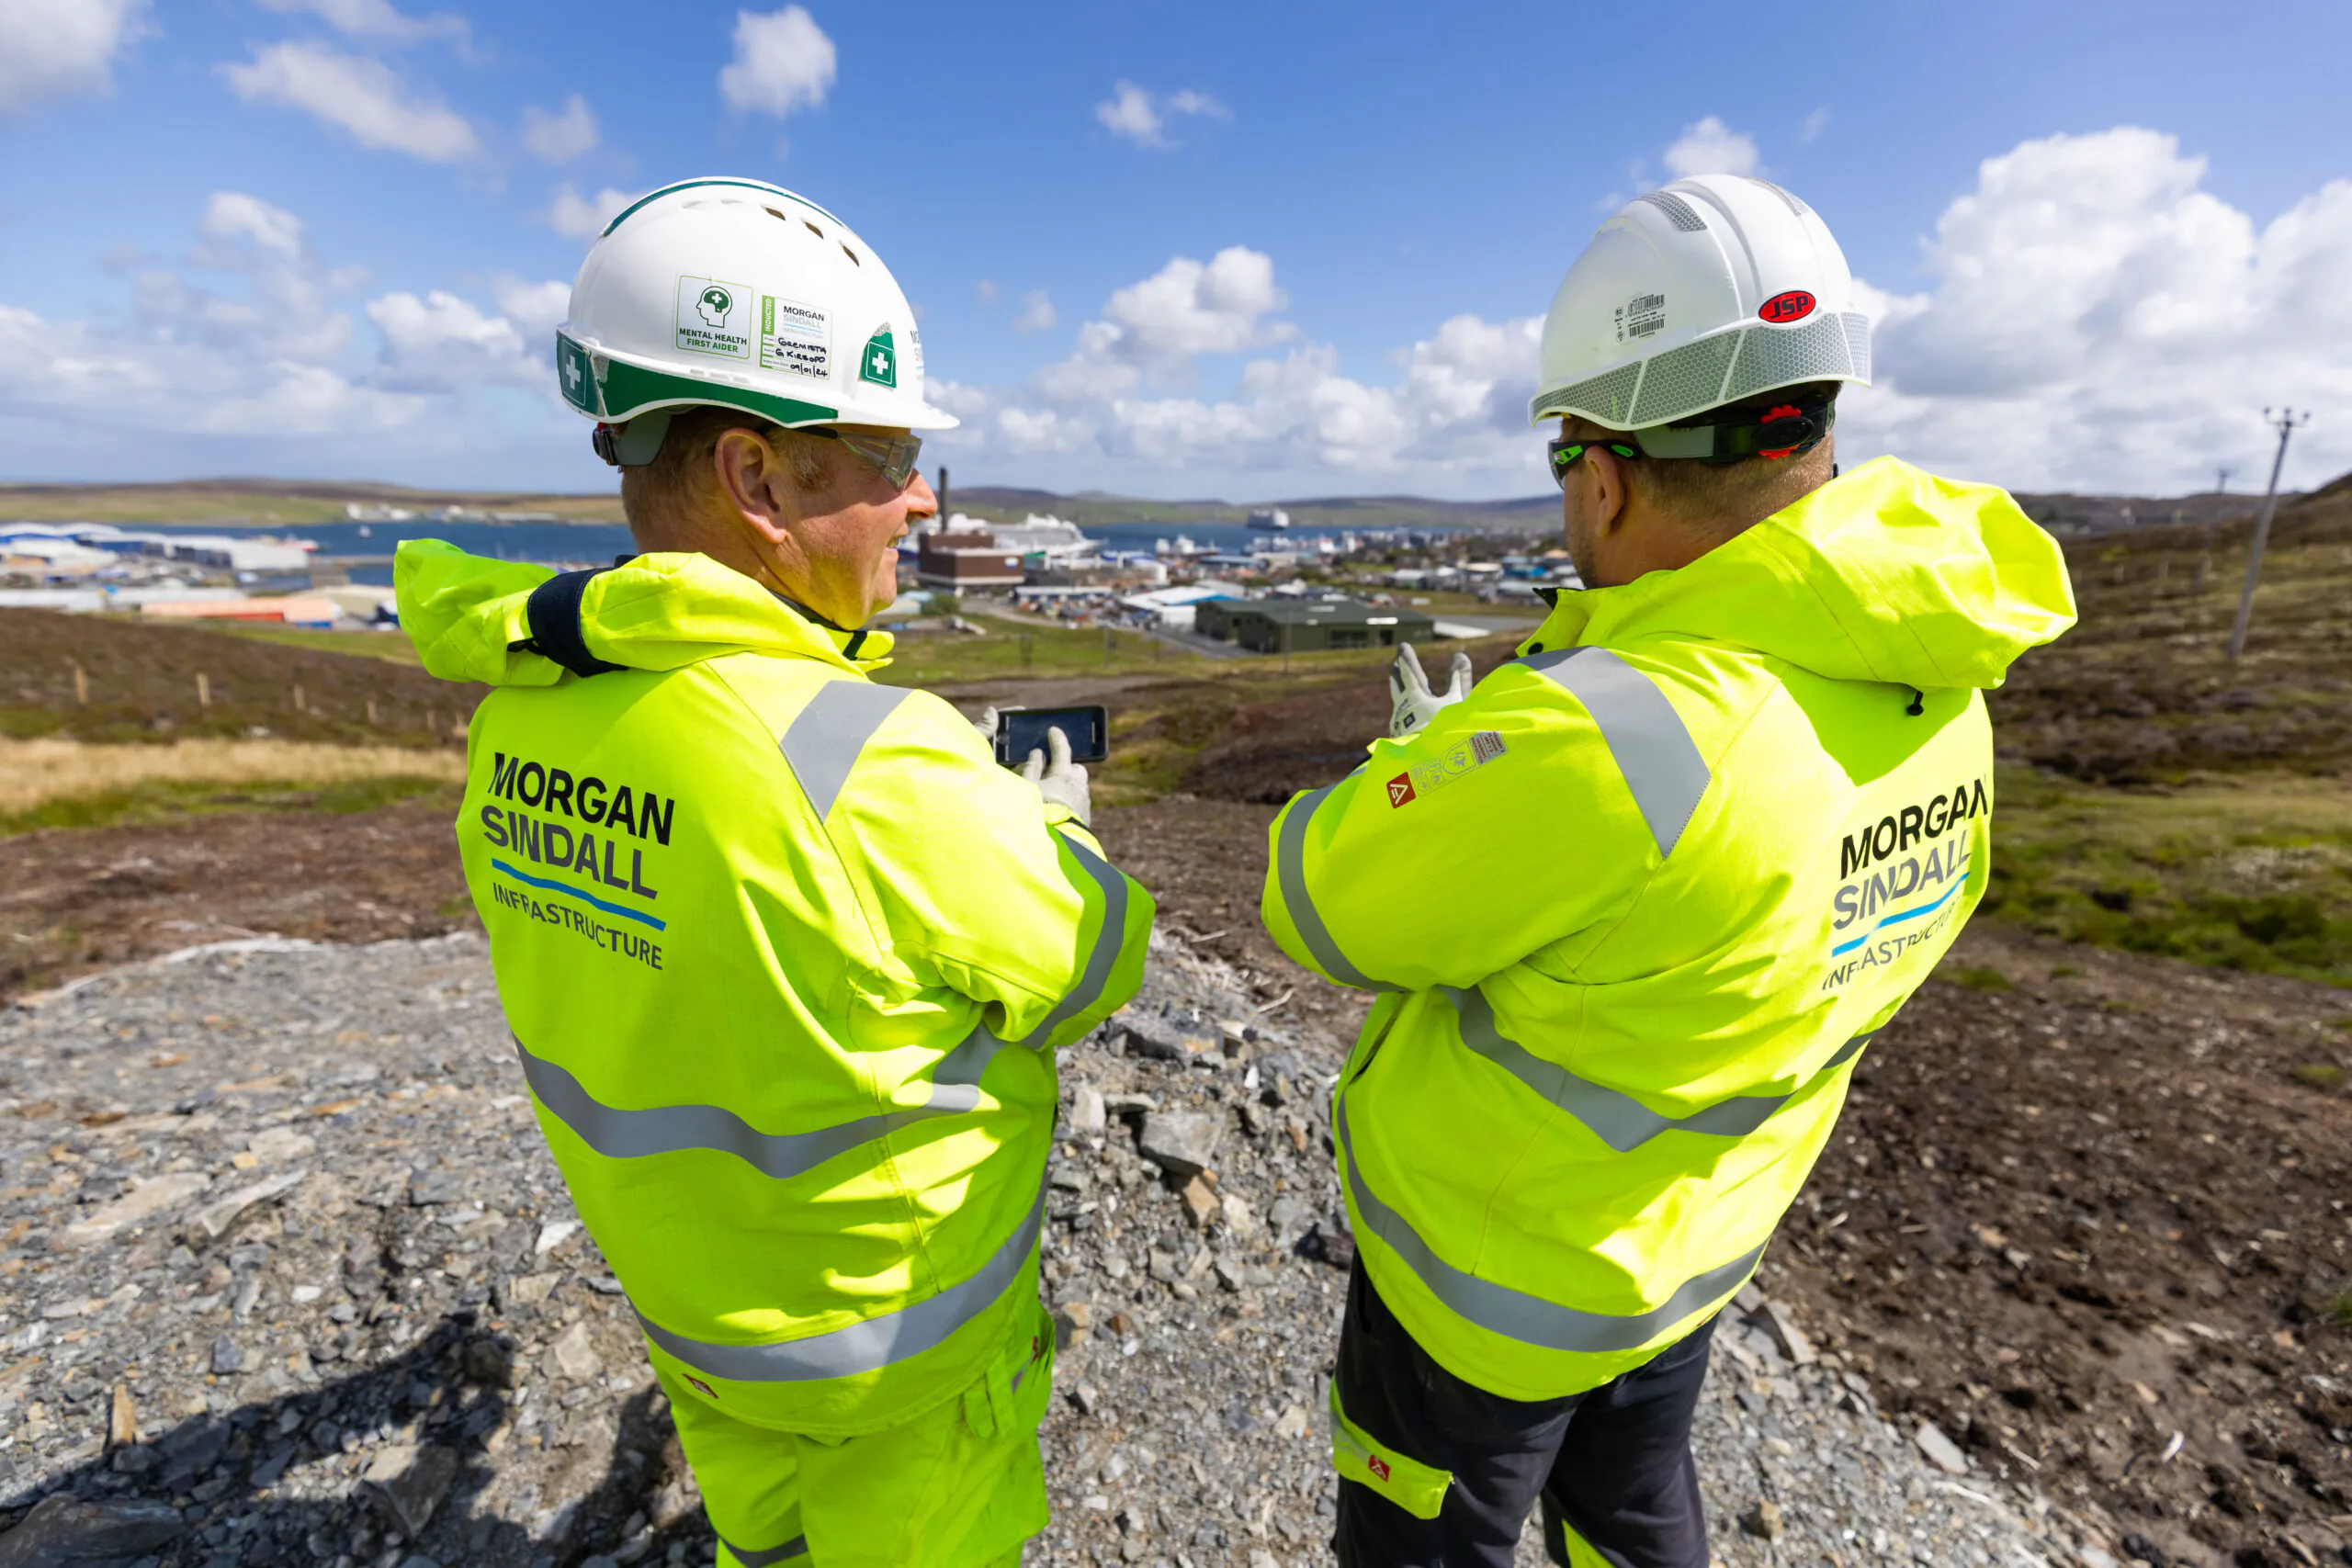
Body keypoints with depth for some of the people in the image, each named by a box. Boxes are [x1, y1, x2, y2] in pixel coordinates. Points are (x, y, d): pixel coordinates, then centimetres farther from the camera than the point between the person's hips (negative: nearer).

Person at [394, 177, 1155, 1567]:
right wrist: (1055, 828, -1)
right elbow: (1097, 963, -21)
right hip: (888, 1336, -5)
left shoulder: (524, 715, -13)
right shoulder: (874, 775, -37)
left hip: (681, 1288, 6)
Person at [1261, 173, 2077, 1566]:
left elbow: (1321, 905, -25)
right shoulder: (1930, 696, -11)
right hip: (1704, 1233, 7)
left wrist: (1430, 758, -8)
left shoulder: (1601, 741, -39)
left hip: (1497, 1265, -6)